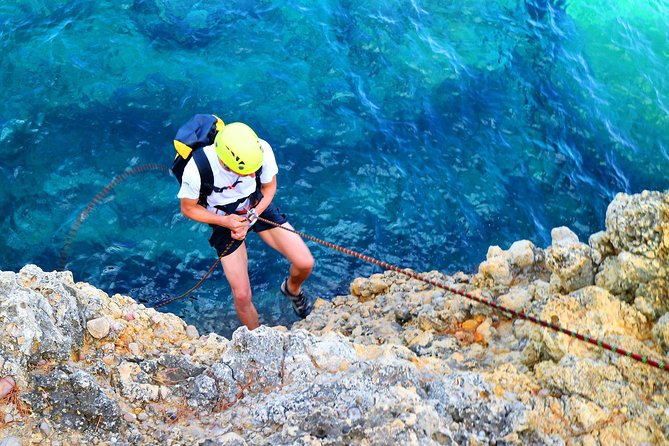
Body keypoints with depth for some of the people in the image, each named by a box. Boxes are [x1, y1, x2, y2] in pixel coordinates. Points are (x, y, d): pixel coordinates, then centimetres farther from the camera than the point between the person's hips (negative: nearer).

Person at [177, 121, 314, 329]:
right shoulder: (196, 171, -36)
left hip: (259, 208, 2)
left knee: (305, 263, -8)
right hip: (224, 220, -2)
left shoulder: (262, 151, -30)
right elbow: (188, 209, -15)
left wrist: (250, 220, -17)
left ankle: (292, 289, 29)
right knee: (242, 296, -3)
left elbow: (269, 187, -8)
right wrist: (226, 221, -27)